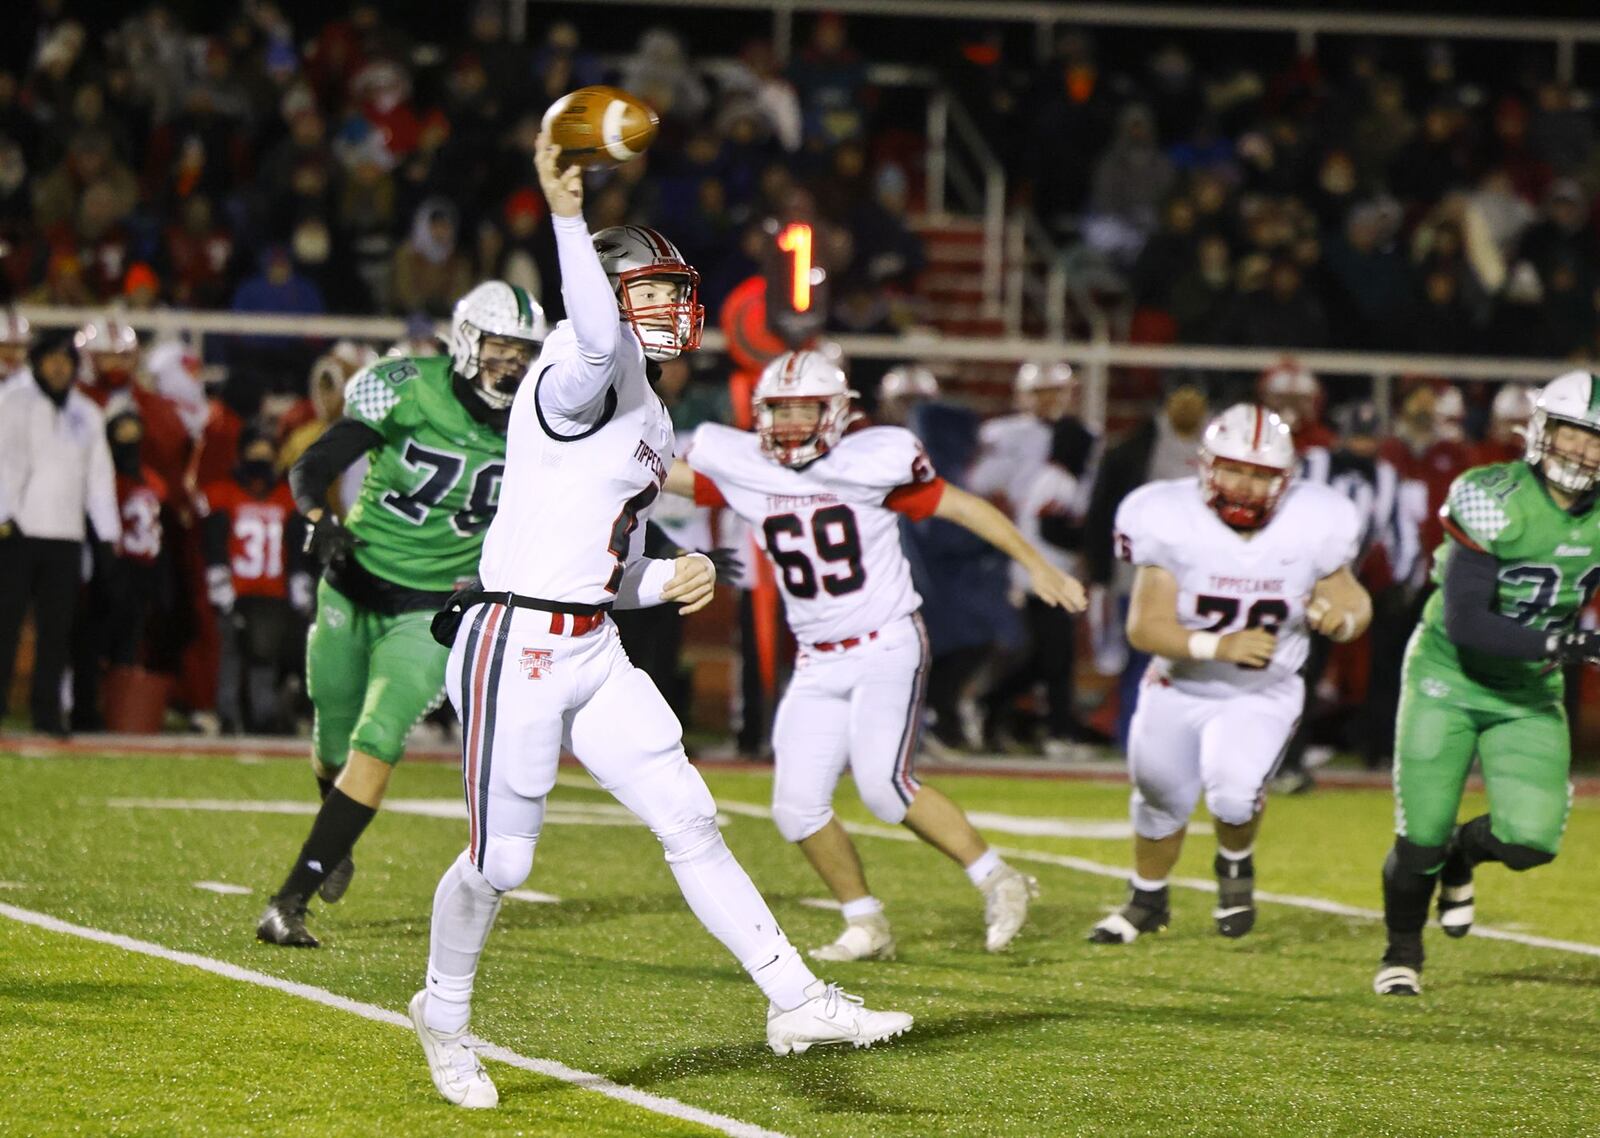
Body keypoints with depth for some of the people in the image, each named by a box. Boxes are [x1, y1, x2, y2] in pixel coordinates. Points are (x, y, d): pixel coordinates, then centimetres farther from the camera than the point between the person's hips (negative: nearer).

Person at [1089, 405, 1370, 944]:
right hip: (1178, 691, 1)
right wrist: (1219, 646, -40)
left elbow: (1353, 604, -3)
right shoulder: (1172, 522, -22)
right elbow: (1145, 626, -25)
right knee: (1162, 800, 19)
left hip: (1263, 696, -1)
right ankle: (1147, 899, 50)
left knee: (1234, 794, -25)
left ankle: (1236, 865, 11)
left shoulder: (1309, 528, -17)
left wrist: (1340, 616, -28)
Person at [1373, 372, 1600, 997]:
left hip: (1529, 694, 4)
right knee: (1421, 840, -3)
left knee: (1530, 841, -12)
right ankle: (1402, 953, 28)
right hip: (1449, 679, -4)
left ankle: (1460, 855, 25)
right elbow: (1466, 624, -27)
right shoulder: (1495, 502, -23)